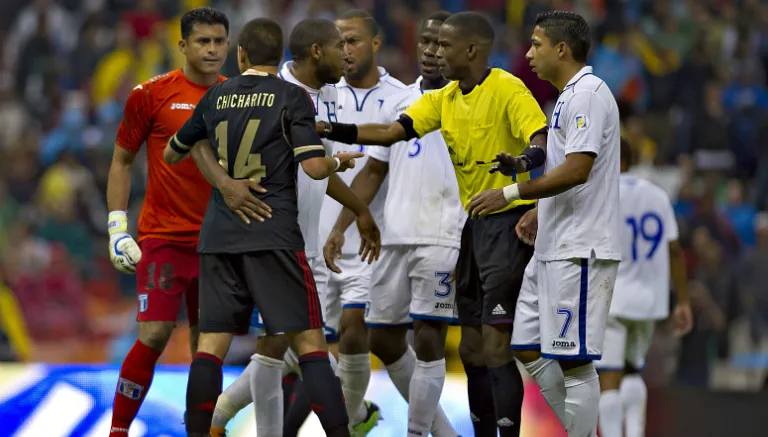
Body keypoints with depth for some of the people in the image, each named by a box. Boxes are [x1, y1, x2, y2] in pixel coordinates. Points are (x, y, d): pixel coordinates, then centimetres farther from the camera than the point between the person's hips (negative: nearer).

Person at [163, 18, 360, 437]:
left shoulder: (216, 96, 11)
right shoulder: (292, 97, -2)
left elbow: (172, 152, 25)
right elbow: (314, 167, -11)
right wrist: (339, 160, 11)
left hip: (218, 237, 4)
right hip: (274, 234, -4)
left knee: (212, 342, 4)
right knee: (308, 341, -4)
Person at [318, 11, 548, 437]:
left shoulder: (507, 90, -14)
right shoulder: (443, 99, 9)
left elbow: (541, 144, -23)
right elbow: (393, 131, 2)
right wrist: (334, 130, -11)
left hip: (508, 221, -9)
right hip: (474, 222, 9)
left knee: (494, 346, -13)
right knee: (471, 348, 12)